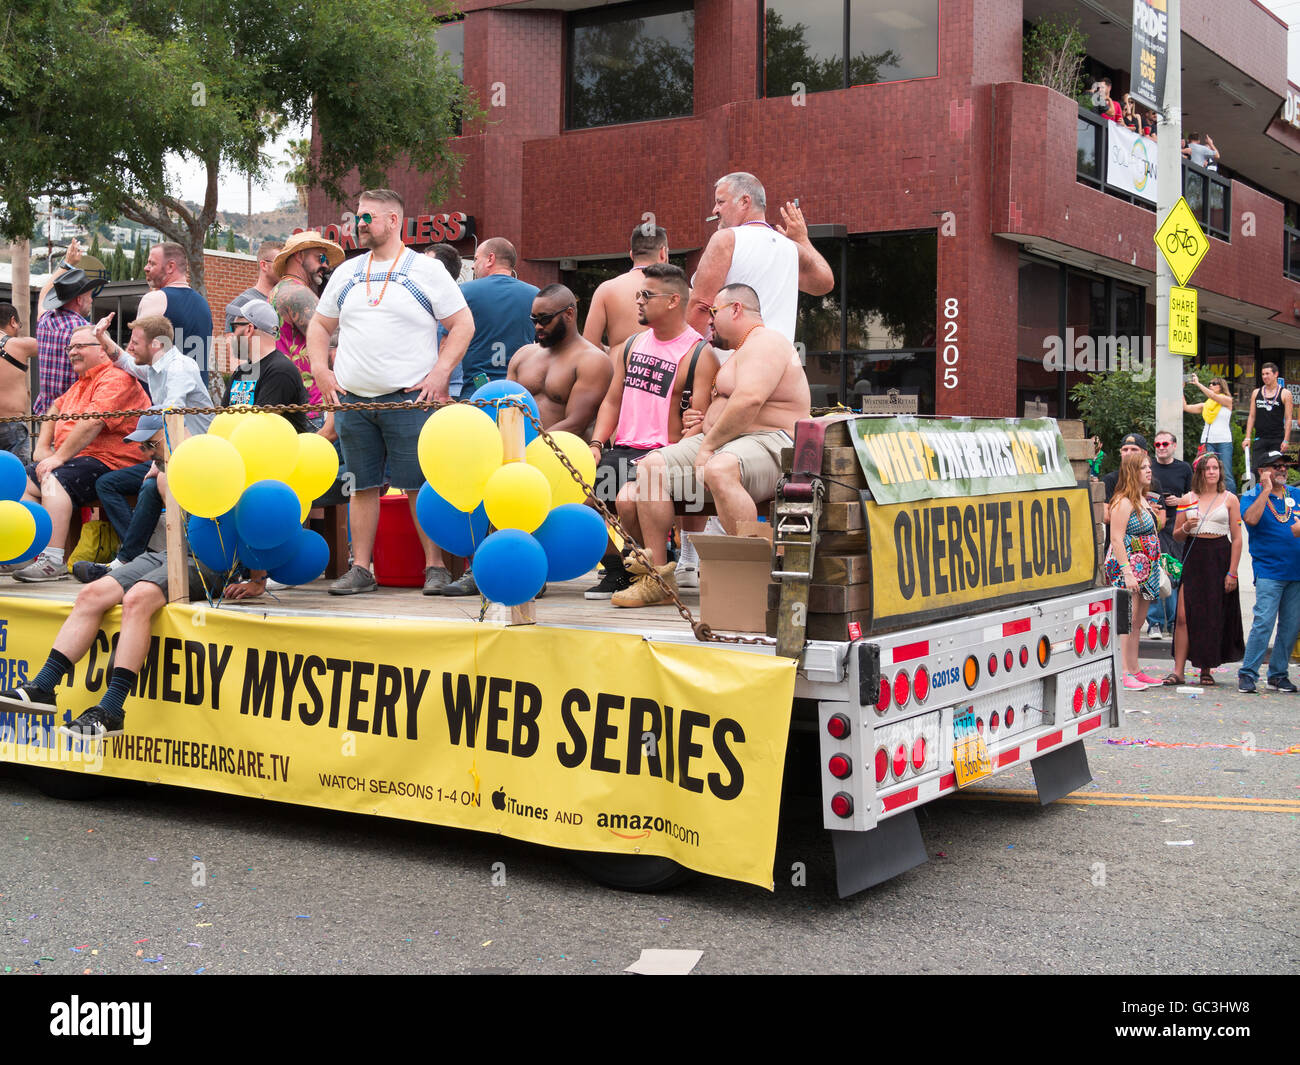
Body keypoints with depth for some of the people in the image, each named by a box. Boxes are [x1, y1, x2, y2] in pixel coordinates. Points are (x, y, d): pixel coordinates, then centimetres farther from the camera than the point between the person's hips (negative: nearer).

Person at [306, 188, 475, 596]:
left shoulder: (427, 271, 2)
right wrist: (321, 370, 8)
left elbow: (463, 324, 1)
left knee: (421, 485, -5)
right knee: (362, 485, 6)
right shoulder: (347, 273, 16)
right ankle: (361, 570, 12)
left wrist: (439, 374, -9)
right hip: (352, 400, 4)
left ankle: (435, 567, 1)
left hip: (409, 398, -4)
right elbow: (319, 325, 23)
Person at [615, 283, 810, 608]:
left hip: (769, 445, -10)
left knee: (719, 470, -41)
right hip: (719, 443, 10)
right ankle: (658, 576, -8)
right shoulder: (741, 351, 27)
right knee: (650, 467, -5)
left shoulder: (765, 343, -7)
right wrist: (699, 431, 11)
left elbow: (748, 400, -23)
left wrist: (708, 446, -20)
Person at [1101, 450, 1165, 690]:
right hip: (1126, 567, -9)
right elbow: (1116, 539, -19)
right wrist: (1127, 572, -23)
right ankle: (1126, 673, -8)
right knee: (1129, 621, -9)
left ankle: (1135, 671, 17)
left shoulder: (1144, 500, 15)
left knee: (1137, 624, 12)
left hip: (1144, 570, 9)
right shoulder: (1124, 502, -13)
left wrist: (1159, 516, 12)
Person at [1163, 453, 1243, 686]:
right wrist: (1186, 527, -11)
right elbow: (1176, 536, 13)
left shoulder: (1230, 499, 4)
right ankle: (1178, 670, -4)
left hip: (1219, 558, -1)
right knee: (1184, 616, -7)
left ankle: (1206, 669, 15)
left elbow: (1237, 538, 2)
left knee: (1213, 618, 4)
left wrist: (1232, 572, -5)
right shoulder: (1187, 499, 9)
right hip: (1193, 558, 1)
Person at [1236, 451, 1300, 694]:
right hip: (1269, 571, -5)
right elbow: (1251, 519, -20)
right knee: (1264, 622, -14)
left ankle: (1278, 673, 17)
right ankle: (1247, 674, -8)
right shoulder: (1252, 496, 1)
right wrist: (1266, 489, -16)